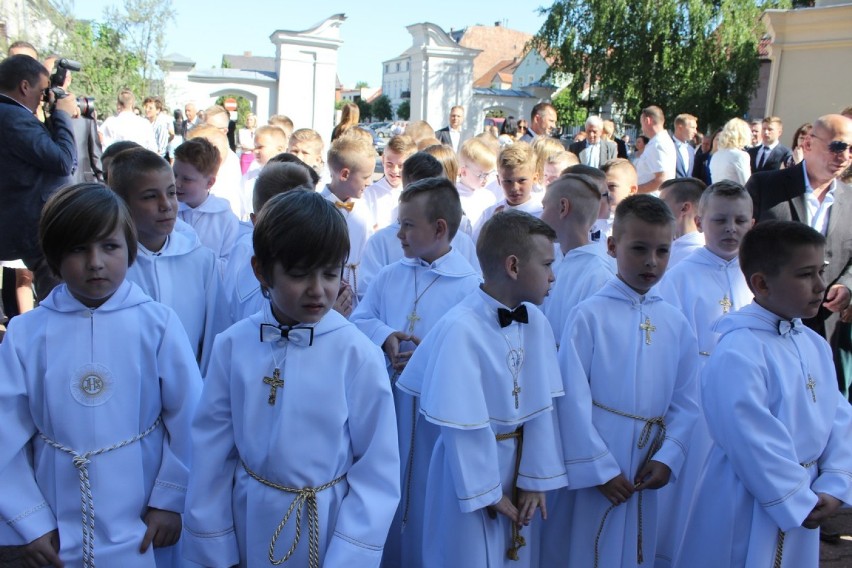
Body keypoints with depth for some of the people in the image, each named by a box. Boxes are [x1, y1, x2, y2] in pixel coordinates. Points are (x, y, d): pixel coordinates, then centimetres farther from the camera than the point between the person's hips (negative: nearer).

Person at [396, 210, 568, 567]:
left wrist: (536, 478, -1)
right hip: (471, 470, -6)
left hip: (520, 464, 6)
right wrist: (486, 492, -12)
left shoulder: (536, 323, -4)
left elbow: (541, 406, -1)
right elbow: (462, 424, -20)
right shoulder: (460, 329, -25)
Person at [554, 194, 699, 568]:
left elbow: (686, 401, 6)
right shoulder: (589, 316, -10)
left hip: (649, 473, 4)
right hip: (596, 474, -4)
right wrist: (600, 469, -11)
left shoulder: (676, 323, 4)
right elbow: (573, 400, -11)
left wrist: (668, 457, -6)